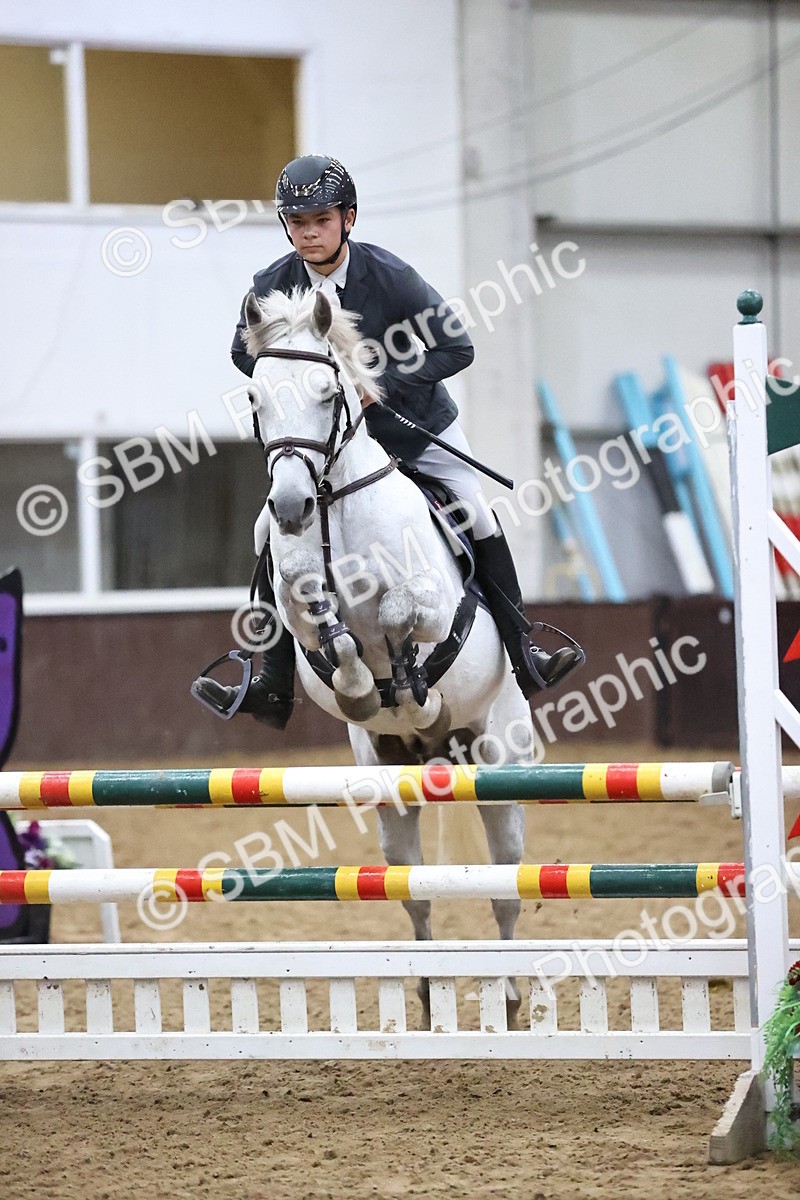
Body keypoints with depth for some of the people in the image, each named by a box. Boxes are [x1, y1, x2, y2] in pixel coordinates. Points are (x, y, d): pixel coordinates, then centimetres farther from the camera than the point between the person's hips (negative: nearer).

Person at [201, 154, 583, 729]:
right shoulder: (273, 286, -15)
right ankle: (273, 688, -4)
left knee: (481, 527, -2)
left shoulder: (389, 275, -23)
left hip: (418, 425, -2)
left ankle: (524, 654, 14)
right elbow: (245, 351, 3)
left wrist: (381, 385, -27)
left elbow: (457, 346, -20)